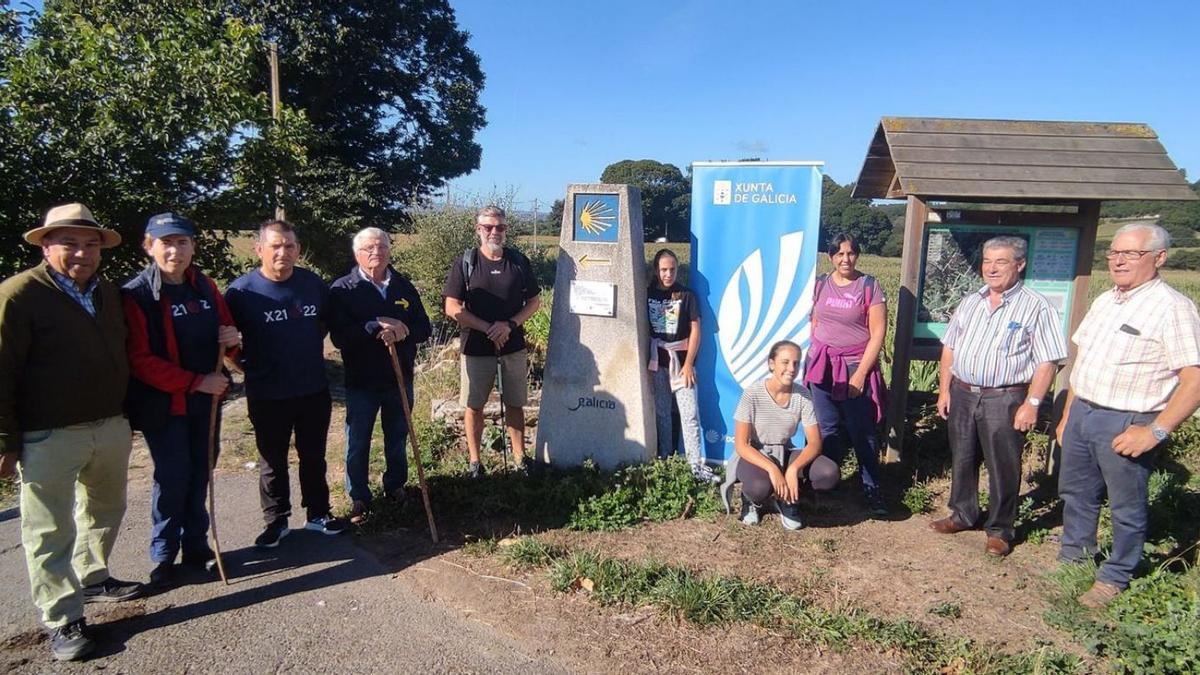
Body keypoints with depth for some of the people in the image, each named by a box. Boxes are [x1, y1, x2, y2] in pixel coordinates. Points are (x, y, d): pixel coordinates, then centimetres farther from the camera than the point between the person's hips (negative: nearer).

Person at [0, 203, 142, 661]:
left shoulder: (109, 293, 9)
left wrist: (127, 418, 18)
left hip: (111, 427, 7)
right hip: (49, 436, -7)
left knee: (105, 509, 21)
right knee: (51, 529, 3)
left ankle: (92, 578, 41)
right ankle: (63, 619, 14)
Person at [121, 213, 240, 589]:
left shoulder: (206, 287, 5)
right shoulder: (136, 295, -12)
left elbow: (225, 330, 17)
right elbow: (139, 360, -16)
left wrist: (232, 338, -8)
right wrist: (196, 382, -20)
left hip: (205, 400, 5)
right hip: (163, 403, -5)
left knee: (199, 474, 12)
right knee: (172, 479, 0)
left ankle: (196, 547, 26)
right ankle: (163, 557, 16)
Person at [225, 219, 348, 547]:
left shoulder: (313, 283, -1)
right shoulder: (241, 290, -11)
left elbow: (328, 321, 16)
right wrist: (247, 363, -8)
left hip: (314, 390, 3)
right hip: (267, 395, -3)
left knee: (314, 457, 16)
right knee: (273, 461, 12)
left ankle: (318, 513, 31)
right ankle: (276, 520, 27)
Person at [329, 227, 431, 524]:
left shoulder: (404, 287, 5)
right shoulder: (342, 290, -7)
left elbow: (424, 328, 1)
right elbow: (339, 336, -18)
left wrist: (402, 330, -19)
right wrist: (378, 327, -25)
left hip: (400, 379, 3)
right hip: (361, 381, -3)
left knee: (397, 439, 17)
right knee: (358, 443, 7)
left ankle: (395, 485, 37)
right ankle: (359, 498, 23)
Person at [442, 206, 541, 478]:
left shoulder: (519, 261, 3)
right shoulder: (465, 263, -4)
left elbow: (533, 301, 5)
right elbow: (453, 309, -8)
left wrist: (510, 325, -12)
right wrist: (488, 328, -16)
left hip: (514, 347, 2)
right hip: (476, 348, -2)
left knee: (515, 404, 10)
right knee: (474, 405, 7)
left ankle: (520, 457, 22)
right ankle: (474, 461, 19)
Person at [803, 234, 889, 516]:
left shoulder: (869, 286, -7)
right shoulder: (821, 284, 6)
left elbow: (877, 334, -8)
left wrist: (860, 374, -11)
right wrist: (816, 358, 10)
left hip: (856, 368, -3)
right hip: (822, 366, 4)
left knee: (862, 433, 2)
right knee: (828, 429, 10)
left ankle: (872, 489, 15)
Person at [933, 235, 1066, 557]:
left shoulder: (1036, 307, -7)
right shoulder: (969, 303, 10)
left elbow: (1047, 361, -10)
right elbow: (949, 348, 14)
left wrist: (1031, 404, -15)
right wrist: (944, 390, 9)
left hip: (1004, 399, -5)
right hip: (962, 395, 5)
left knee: (1003, 468, 5)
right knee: (962, 460, 16)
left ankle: (1000, 530, 20)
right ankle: (963, 514, 33)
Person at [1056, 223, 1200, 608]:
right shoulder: (1104, 301, 11)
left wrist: (1155, 432, -22)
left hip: (1126, 425, -7)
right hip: (1082, 414, 8)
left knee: (1126, 507, 8)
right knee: (1076, 494, 20)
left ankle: (1115, 578, 25)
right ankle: (1073, 558, 38)